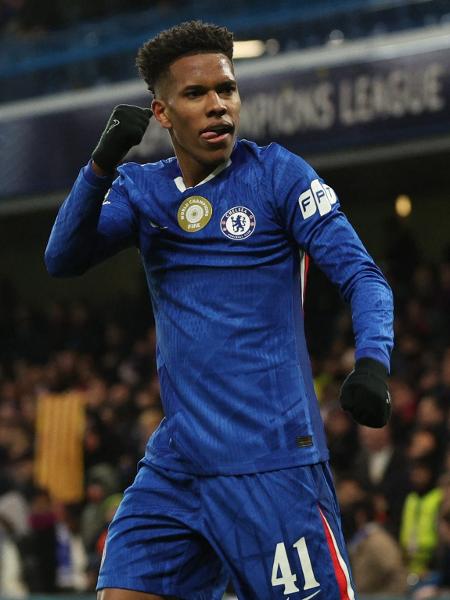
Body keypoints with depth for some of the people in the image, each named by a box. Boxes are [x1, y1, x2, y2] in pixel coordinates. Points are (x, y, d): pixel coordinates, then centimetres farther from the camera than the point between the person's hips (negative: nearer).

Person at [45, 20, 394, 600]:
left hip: (272, 463, -4)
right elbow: (63, 259, -2)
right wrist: (103, 162, -17)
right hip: (174, 465, 4)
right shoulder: (141, 189, 11)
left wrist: (372, 361, -27)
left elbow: (361, 275, -7)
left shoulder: (277, 173, -2)